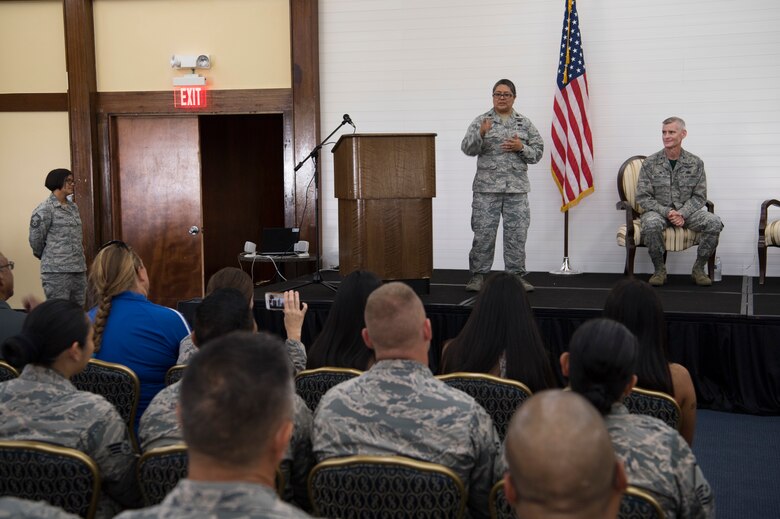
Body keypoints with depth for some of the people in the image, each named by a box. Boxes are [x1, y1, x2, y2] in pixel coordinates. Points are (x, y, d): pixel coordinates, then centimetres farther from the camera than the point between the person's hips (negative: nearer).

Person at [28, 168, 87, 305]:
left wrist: (76, 256, 16)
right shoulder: (45, 209, -8)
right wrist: (48, 257, 6)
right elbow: (35, 239, -7)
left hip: (79, 268, 7)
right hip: (57, 270, -7)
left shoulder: (73, 207, 14)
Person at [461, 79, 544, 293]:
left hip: (517, 188, 2)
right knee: (483, 233, 0)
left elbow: (538, 153, 8)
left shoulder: (525, 123, 9)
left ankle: (517, 275, 12)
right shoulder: (481, 121, 4)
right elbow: (467, 148, -7)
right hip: (487, 187, -2)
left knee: (516, 233, 3)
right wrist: (481, 134, -24)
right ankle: (478, 275, 9)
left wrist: (521, 147, -11)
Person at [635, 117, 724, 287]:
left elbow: (699, 196, 1)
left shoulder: (695, 163, 3)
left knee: (714, 222, -26)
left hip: (686, 211, 2)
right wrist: (667, 212, -19)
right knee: (651, 224, -37)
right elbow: (642, 198, -5)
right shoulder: (650, 163, -1)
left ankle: (699, 268, -7)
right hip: (658, 210, -1)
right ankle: (659, 270, -14)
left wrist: (682, 213, -17)